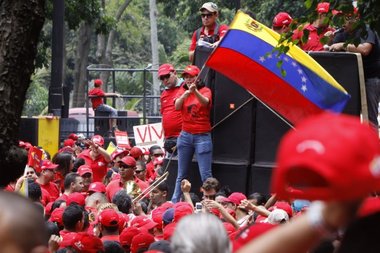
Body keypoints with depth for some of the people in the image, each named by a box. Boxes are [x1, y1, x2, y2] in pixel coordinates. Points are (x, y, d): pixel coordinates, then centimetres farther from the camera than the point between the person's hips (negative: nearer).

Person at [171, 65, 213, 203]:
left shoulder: (205, 90, -2)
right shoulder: (182, 91, 7)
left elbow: (205, 102, -25)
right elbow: (177, 106, -12)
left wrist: (195, 91, -46)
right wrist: (185, 94, -31)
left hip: (202, 136, -4)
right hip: (185, 136, 4)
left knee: (206, 175, -9)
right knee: (181, 175, 9)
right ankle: (174, 202, 12)